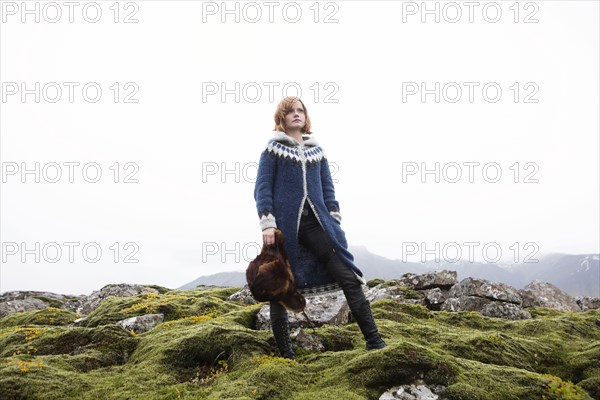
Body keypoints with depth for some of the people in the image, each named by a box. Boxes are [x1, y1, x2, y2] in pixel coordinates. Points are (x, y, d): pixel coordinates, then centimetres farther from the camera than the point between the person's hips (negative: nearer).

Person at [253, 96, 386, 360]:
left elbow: (327, 189, 18)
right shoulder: (273, 149, 5)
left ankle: (374, 340, -7)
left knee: (348, 276, -8)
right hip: (285, 224, -3)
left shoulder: (316, 151, 17)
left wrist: (335, 220, 7)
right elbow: (262, 188, -1)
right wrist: (267, 224, -12)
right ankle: (285, 354, 10)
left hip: (315, 222, 3)